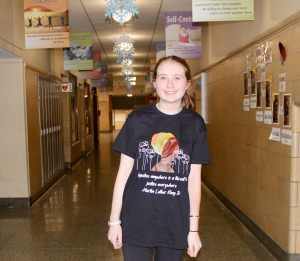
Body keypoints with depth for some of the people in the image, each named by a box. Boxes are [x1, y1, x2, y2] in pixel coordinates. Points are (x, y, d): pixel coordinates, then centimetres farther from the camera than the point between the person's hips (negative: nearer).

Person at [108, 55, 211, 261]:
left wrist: (194, 228, 2)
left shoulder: (195, 124, -1)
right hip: (137, 223, -1)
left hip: (176, 225, 1)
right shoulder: (138, 119, -5)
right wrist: (114, 220, 0)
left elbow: (194, 178, 1)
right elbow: (124, 171, -2)